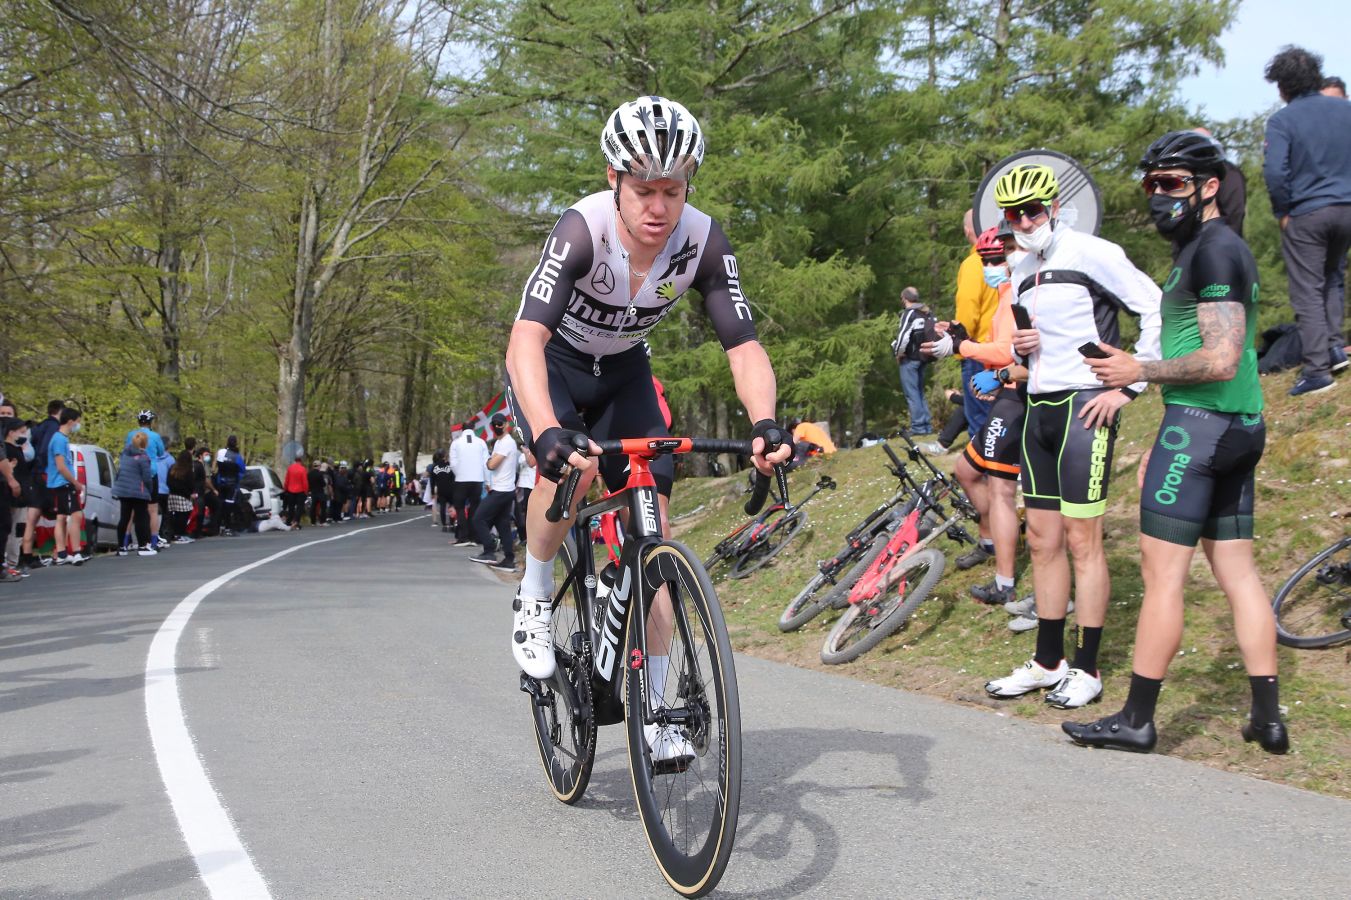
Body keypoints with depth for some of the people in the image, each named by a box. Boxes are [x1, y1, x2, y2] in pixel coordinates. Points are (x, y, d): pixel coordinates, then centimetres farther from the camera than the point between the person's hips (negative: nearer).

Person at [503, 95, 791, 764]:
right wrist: (549, 435, -61)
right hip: (551, 365, -3)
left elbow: (743, 347, -24)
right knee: (569, 468, -35)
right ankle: (534, 602, -7)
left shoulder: (703, 241, -24)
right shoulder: (583, 229, -34)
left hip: (623, 371, 3)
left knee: (653, 530, -6)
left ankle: (653, 710, 2)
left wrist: (765, 423, -44)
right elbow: (526, 340, -44)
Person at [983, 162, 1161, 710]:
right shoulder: (1021, 274, 16)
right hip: (1038, 410, 8)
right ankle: (1047, 661, 17)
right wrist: (1018, 347, 4)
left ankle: (1086, 669, 2)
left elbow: (1157, 311, -13)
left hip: (1084, 407, -8)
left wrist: (1128, 386, -15)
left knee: (1082, 541, -6)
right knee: (1043, 540, 9)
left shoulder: (1090, 254, -8)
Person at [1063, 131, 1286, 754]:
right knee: (1236, 570, 10)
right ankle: (1268, 719, 12)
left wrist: (1139, 371, -10)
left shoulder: (1214, 250, -12)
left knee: (1162, 572, -6)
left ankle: (1137, 720, -1)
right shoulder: (1208, 249, 20)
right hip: (1240, 425, 10)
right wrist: (1161, 449, 23)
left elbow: (1220, 360, -22)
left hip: (1201, 423, -10)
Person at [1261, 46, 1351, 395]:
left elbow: (1275, 172, -19)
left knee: (1307, 292, 0)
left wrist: (1282, 212, -7)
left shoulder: (1282, 120, -10)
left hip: (1305, 213, -5)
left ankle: (1317, 368, -4)